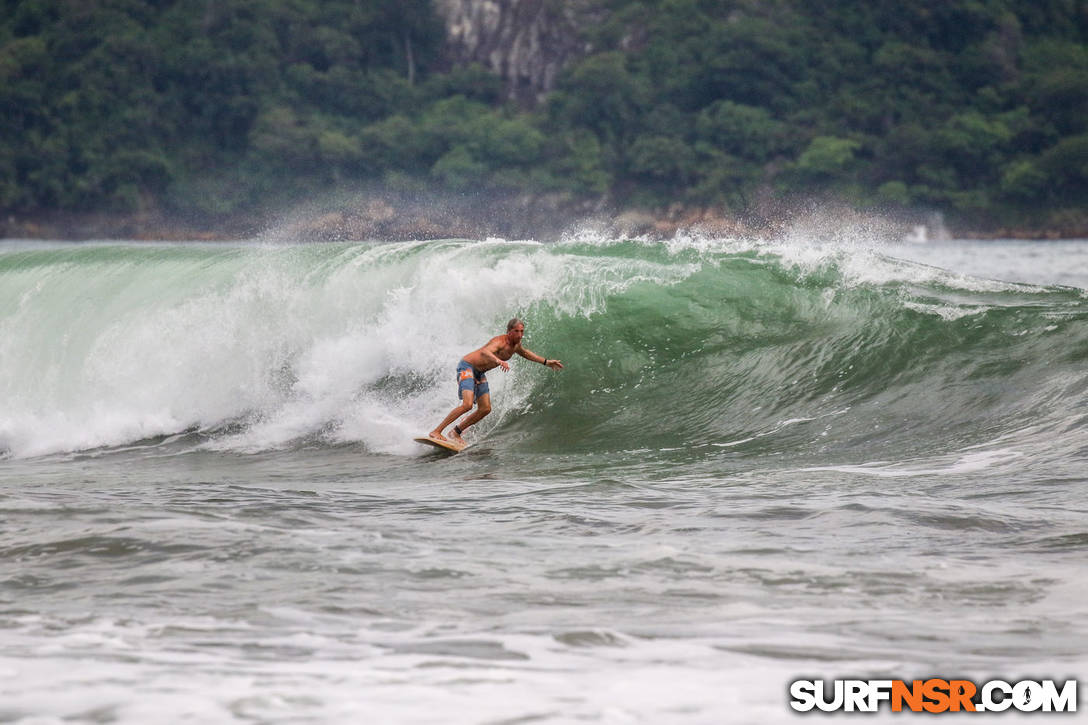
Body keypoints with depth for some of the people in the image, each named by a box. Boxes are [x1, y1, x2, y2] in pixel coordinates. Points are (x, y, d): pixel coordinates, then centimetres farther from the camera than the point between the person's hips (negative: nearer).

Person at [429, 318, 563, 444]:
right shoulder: (500, 342, -26)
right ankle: (436, 432, -23)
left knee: (485, 409, 3)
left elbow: (525, 353, 28)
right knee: (467, 404, -25)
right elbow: (484, 352, -47)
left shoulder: (516, 344, 3)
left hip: (479, 373, 9)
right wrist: (498, 361, -66)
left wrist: (546, 362, 28)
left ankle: (455, 432, 15)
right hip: (467, 367, -9)